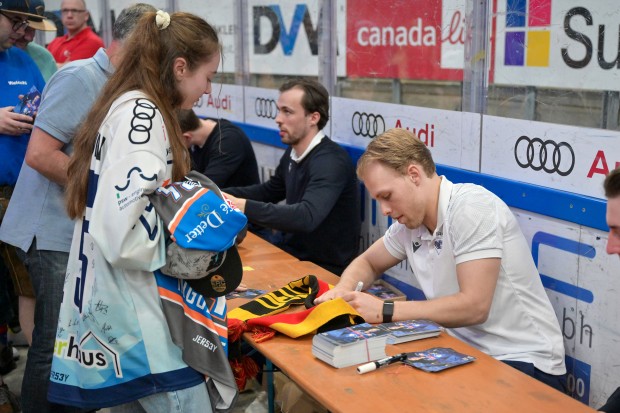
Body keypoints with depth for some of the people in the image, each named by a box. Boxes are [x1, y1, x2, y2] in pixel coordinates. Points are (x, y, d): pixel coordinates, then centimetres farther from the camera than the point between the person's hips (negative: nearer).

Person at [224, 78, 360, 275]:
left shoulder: (330, 161, -23)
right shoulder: (293, 152, 3)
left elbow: (306, 217, -39)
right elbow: (269, 190, 21)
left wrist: (244, 207, -45)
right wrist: (220, 194, 6)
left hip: (324, 267, -8)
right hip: (292, 246, 8)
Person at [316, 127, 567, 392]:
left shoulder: (472, 207, -19)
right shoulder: (409, 221, 4)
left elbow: (474, 307, -25)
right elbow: (368, 263, 20)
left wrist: (385, 311, -22)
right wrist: (344, 290, -3)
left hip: (524, 364, -7)